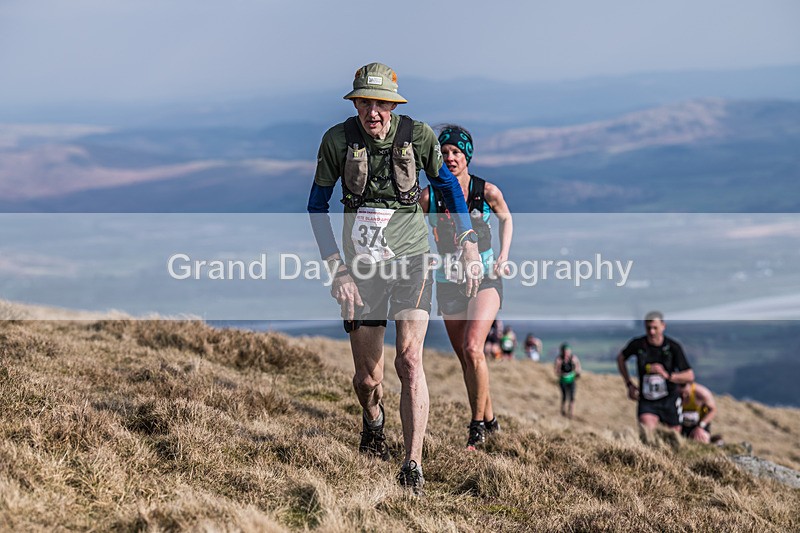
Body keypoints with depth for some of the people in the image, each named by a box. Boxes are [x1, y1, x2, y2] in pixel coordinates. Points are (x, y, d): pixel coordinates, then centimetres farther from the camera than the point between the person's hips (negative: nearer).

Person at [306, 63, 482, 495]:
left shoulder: (417, 136, -7)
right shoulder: (338, 140, -8)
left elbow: (449, 187, 10)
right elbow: (317, 206, 0)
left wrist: (470, 248, 6)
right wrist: (337, 271, -7)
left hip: (411, 258, -1)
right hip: (362, 264, 1)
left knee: (409, 359, -18)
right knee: (367, 377, 5)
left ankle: (413, 466, -14)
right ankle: (373, 420, 41)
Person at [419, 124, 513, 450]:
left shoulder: (487, 191, -8)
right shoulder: (429, 196, -6)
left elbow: (506, 219, 11)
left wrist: (503, 256, 0)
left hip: (485, 278, -3)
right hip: (449, 282, 3)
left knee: (472, 348, -20)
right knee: (464, 358, 8)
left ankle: (477, 424, -9)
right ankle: (489, 420, 25)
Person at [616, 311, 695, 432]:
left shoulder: (673, 347, -10)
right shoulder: (638, 344, -7)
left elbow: (689, 376, -11)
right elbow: (621, 359, 15)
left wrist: (667, 375, -26)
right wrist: (629, 384, 8)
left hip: (669, 399, 0)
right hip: (646, 400, 0)